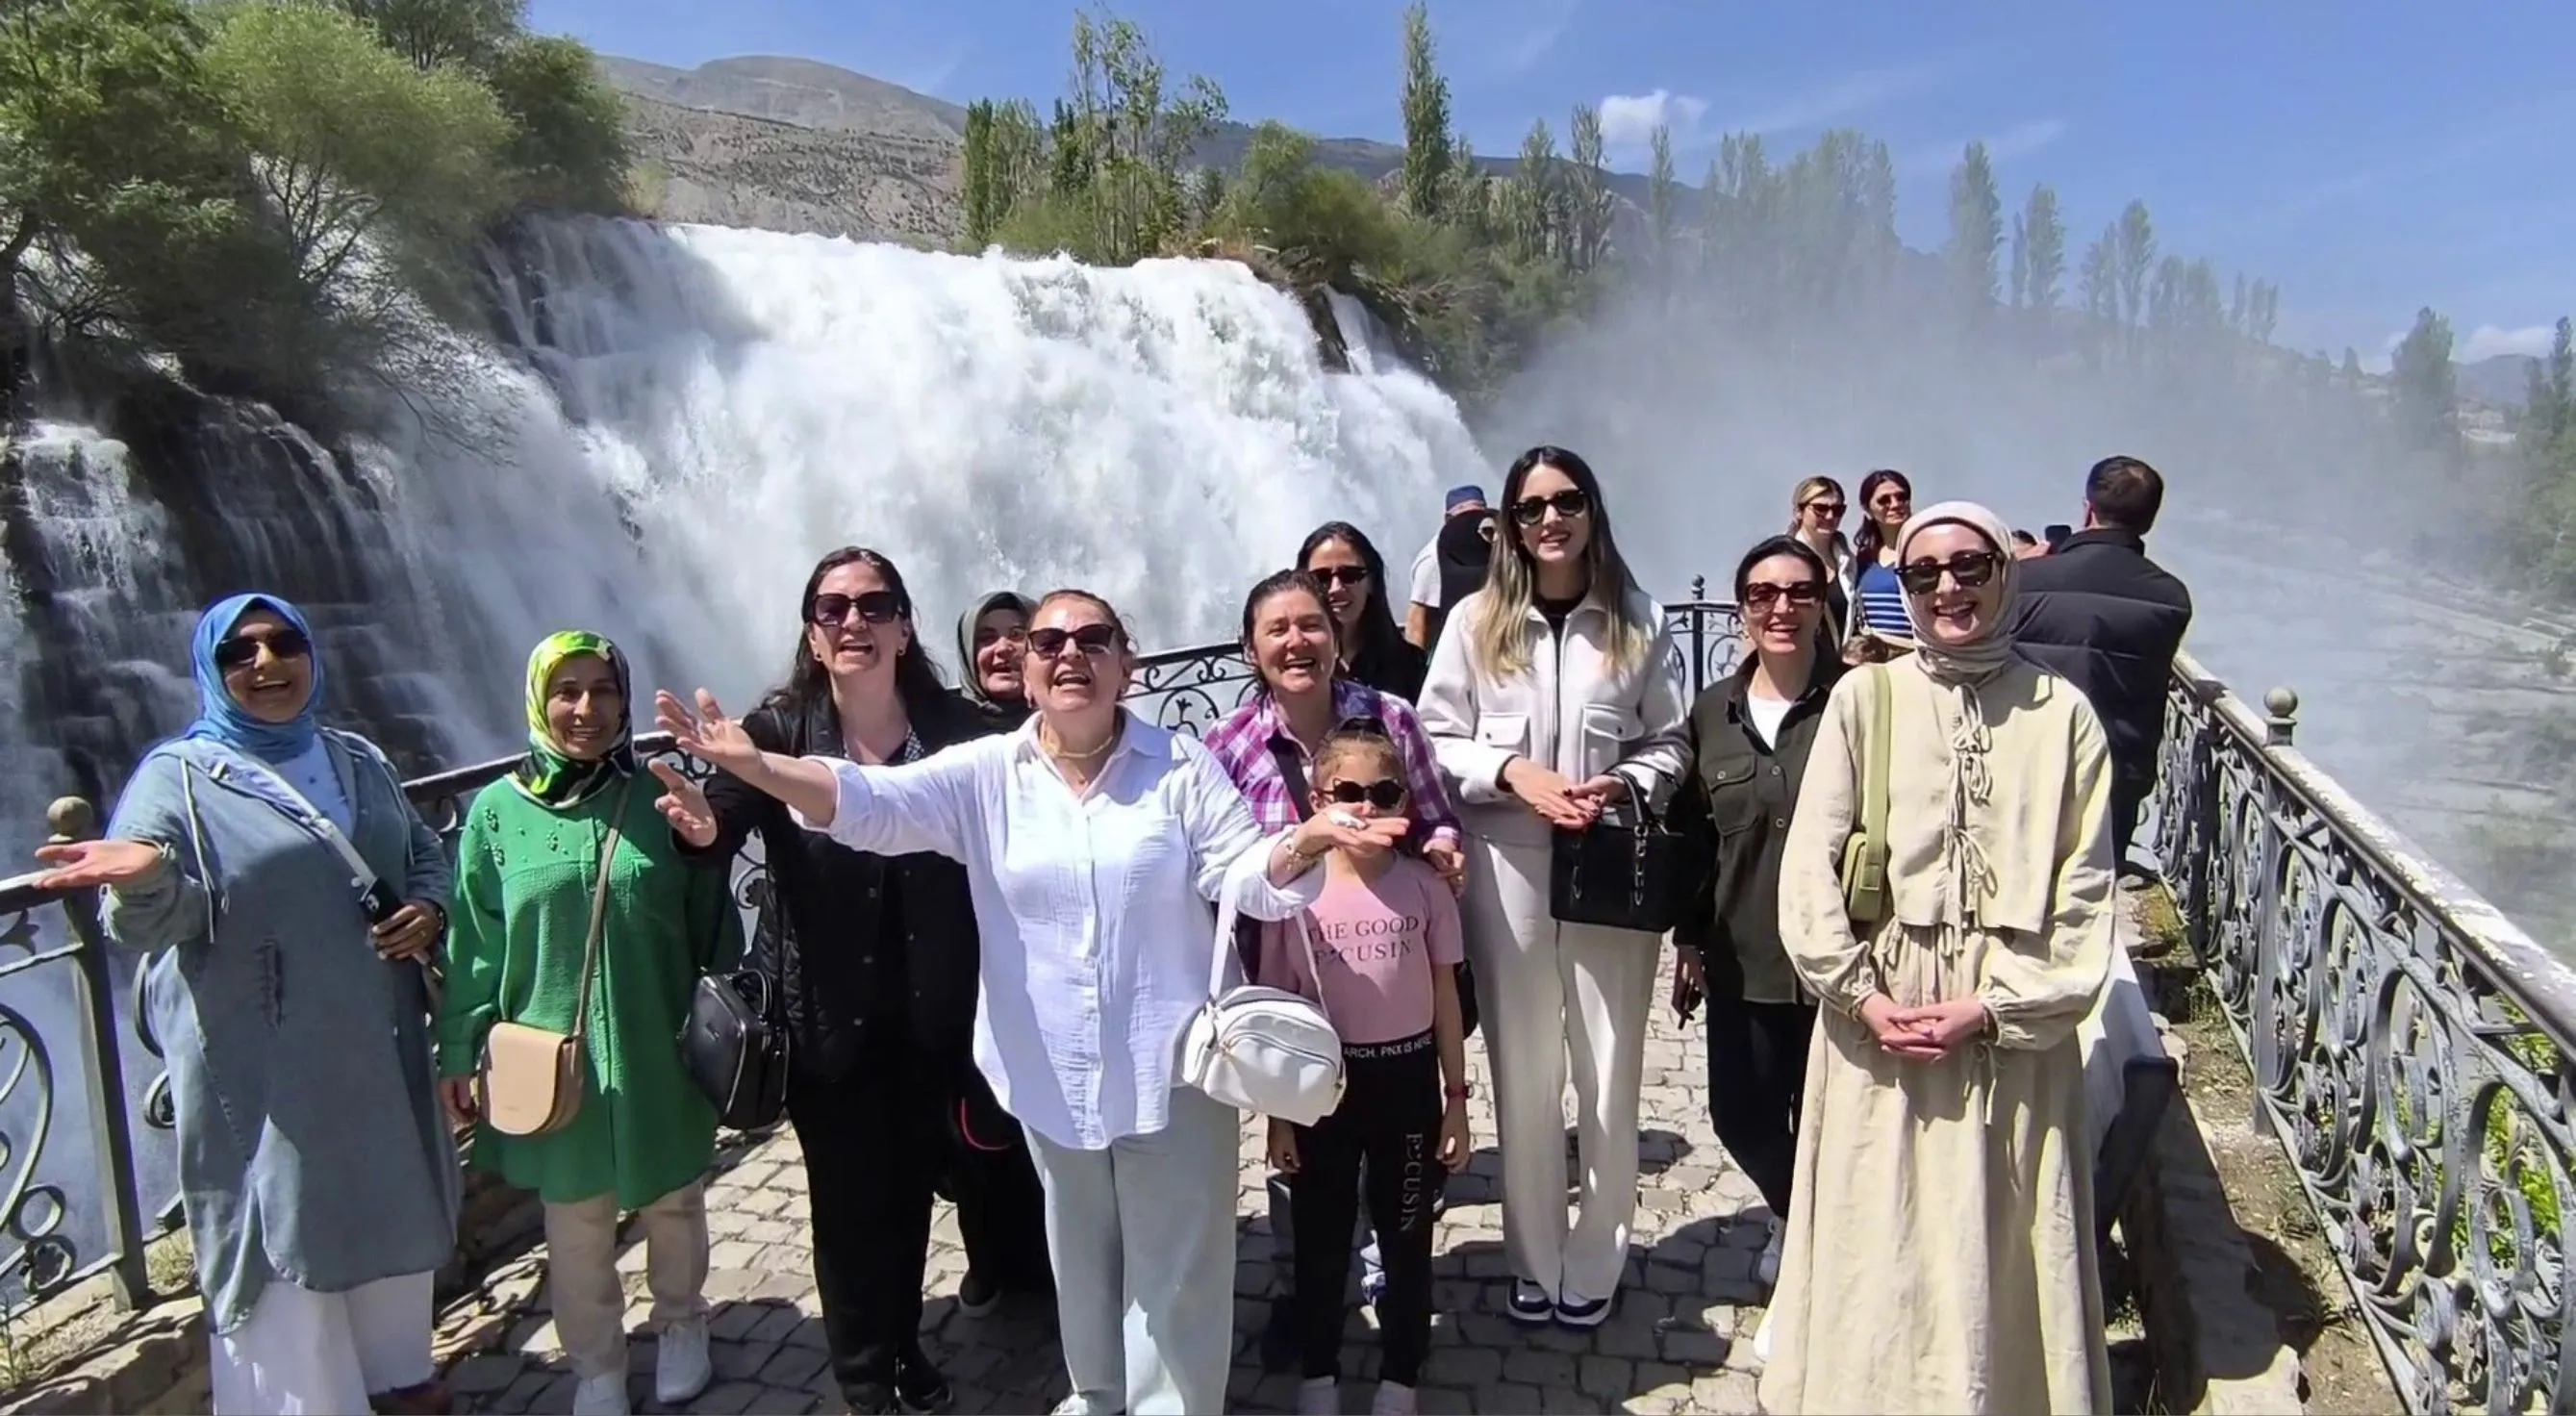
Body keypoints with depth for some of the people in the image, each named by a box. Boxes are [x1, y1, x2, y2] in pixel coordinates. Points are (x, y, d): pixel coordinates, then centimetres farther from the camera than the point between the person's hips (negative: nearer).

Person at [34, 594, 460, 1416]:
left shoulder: (360, 763, 8)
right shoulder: (179, 777, -9)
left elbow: (426, 856, 19)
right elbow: (154, 919, -21)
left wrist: (429, 909, -3)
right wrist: (144, 877, -44)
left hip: (376, 1050, 6)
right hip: (261, 1067, -6)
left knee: (392, 1210, 20)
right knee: (283, 1236, 2)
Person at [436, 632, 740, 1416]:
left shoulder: (659, 800, -7)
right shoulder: (498, 811, -5)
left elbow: (711, 926, -1)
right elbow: (473, 945, 0)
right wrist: (460, 1053, 1)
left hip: (660, 1056, 0)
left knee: (673, 1206, 18)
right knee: (577, 1227, 14)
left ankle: (681, 1326, 43)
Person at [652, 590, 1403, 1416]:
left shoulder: (1180, 765, -6)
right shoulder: (986, 774, -3)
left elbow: (1243, 876, -10)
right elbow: (870, 800, -17)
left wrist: (1301, 844, -33)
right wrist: (755, 766, -35)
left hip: (1170, 1065, -2)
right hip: (1053, 1072, 3)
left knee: (1175, 1266, 9)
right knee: (1081, 1251, 24)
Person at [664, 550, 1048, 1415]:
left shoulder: (956, 728, -7)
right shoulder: (777, 732, -9)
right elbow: (721, 832, -21)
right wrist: (702, 826, -44)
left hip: (938, 1007, 1)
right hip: (830, 1016, -1)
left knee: (911, 1185, 17)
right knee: (854, 1198, 10)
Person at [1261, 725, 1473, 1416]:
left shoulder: (1424, 887, -5)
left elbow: (1445, 998, 2)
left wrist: (1456, 1099, 2)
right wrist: (1278, 1114, 0)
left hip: (1407, 1079, 0)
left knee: (1405, 1239, 13)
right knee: (1321, 1241, 14)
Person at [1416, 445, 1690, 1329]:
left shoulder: (1639, 622, 1)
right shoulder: (1476, 621, -1)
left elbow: (1672, 742, 5)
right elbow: (1435, 741, 1)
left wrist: (1626, 785, -13)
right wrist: (1511, 771, -14)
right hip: (1507, 868, 0)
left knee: (1610, 1072, 8)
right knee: (1523, 1071, 10)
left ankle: (1594, 1264, 25)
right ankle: (1534, 1259, 27)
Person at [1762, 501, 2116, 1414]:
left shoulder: (2062, 713, 1)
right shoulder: (1864, 697, 0)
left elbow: (2085, 890, 0)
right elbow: (1811, 864, -2)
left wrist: (1995, 1007, -9)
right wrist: (1861, 995, -10)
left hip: (2015, 1027, 0)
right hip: (1879, 1016, 0)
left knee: (2002, 1254, 9)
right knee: (1878, 1252, 8)